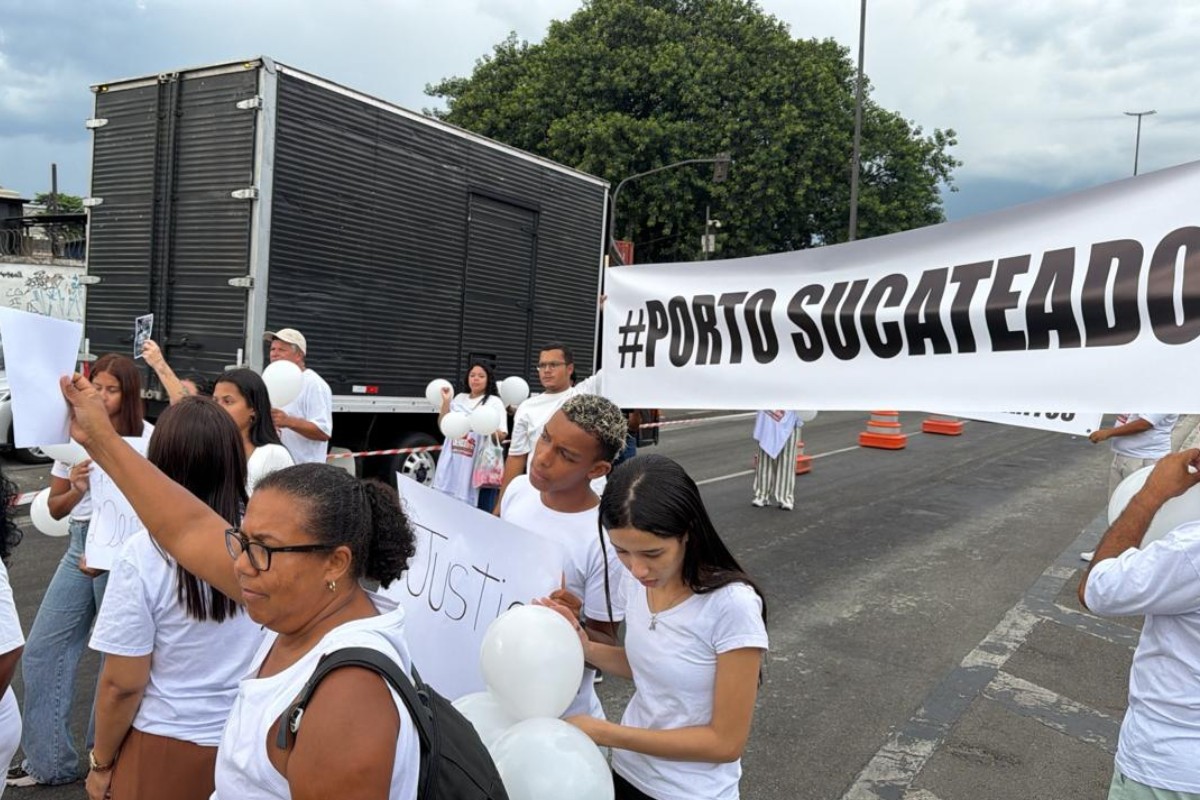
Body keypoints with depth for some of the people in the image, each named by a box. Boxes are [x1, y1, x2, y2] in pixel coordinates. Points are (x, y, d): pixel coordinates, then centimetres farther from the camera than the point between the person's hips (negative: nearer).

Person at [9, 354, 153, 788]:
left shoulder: (147, 438, -9)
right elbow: (55, 509, 10)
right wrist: (77, 490, -12)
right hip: (80, 546, 6)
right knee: (41, 652, 7)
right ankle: (50, 760, 22)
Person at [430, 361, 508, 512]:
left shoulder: (494, 402, 2)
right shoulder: (459, 398, 15)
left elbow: (501, 437, -3)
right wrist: (446, 401, 4)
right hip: (453, 463, 4)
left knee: (478, 510, -6)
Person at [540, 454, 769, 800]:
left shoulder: (731, 605, -27)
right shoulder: (635, 580, -10)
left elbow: (726, 741, -21)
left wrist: (604, 733, -22)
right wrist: (584, 646, -11)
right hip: (627, 771, 5)